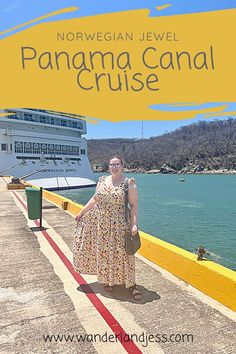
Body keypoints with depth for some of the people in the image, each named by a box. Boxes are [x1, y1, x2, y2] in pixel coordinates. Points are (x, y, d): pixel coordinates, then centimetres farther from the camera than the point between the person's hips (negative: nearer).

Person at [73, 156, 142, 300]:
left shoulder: (129, 183, -8)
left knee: (122, 254, 1)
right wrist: (81, 212, 17)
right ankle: (107, 279, 35)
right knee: (103, 253, 13)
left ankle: (132, 285, 18)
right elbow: (95, 199, 15)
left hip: (118, 225, -4)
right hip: (99, 223, 4)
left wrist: (134, 224, -18)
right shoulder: (102, 180, 6)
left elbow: (134, 205, -9)